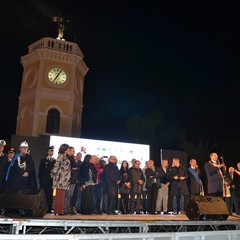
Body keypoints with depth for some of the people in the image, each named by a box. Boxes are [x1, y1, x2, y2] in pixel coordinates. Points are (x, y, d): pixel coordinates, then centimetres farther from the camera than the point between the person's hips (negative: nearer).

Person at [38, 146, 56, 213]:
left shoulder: (55, 161, 13)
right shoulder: (43, 160, 7)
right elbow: (40, 171, 4)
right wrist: (40, 179, -3)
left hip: (51, 180, 2)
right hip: (44, 180, -2)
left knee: (50, 196, 1)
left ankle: (49, 209, 5)